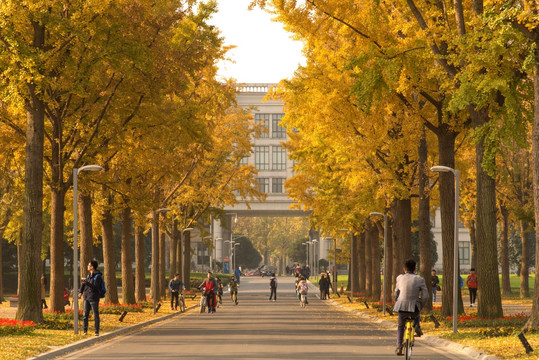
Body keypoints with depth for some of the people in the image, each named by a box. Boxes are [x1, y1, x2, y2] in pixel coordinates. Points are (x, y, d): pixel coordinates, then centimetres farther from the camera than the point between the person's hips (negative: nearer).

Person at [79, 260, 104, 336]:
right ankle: (85, 330, 13)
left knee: (96, 315, -3)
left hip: (94, 298, -7)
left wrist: (87, 283, -32)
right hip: (87, 297, 7)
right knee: (85, 314, 6)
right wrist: (80, 292, 8)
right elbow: (84, 283, 19)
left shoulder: (98, 277, -14)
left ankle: (97, 332, 2)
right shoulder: (89, 274, 9)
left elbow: (95, 288, -22)